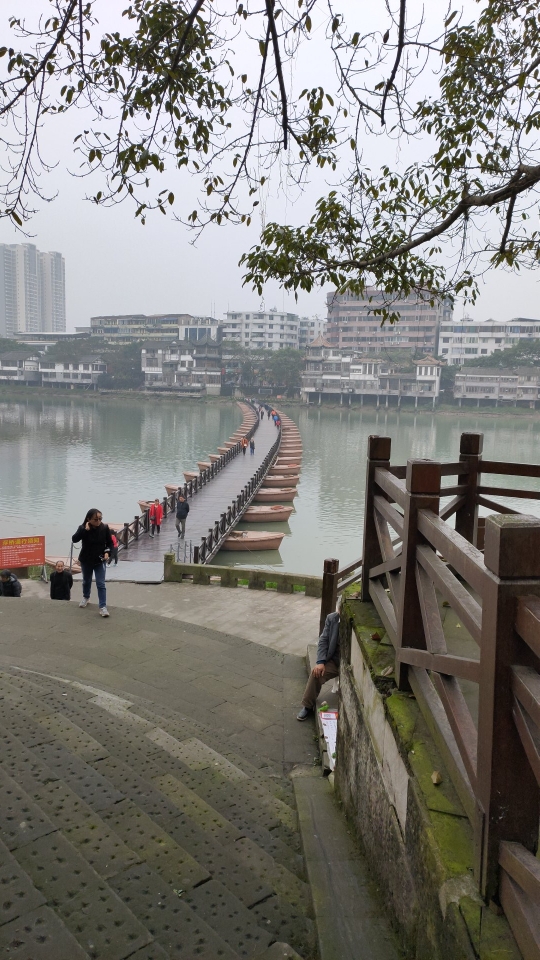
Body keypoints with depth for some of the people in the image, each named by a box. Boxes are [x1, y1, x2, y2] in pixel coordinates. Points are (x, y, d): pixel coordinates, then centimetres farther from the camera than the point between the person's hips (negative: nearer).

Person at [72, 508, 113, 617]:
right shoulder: (83, 528, -17)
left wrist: (107, 552, -18)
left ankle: (103, 607, -2)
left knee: (101, 584, -4)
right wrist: (85, 530, -39)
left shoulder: (104, 528, -14)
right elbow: (74, 539, -33)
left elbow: (110, 542, -2)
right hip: (86, 560, 1)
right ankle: (86, 598, 48)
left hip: (100, 561, -1)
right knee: (86, 581, 23)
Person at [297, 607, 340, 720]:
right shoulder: (331, 619, -4)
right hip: (333, 660, 3)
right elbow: (323, 640, 0)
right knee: (316, 673, -20)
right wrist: (320, 662, -13)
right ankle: (308, 706, -3)